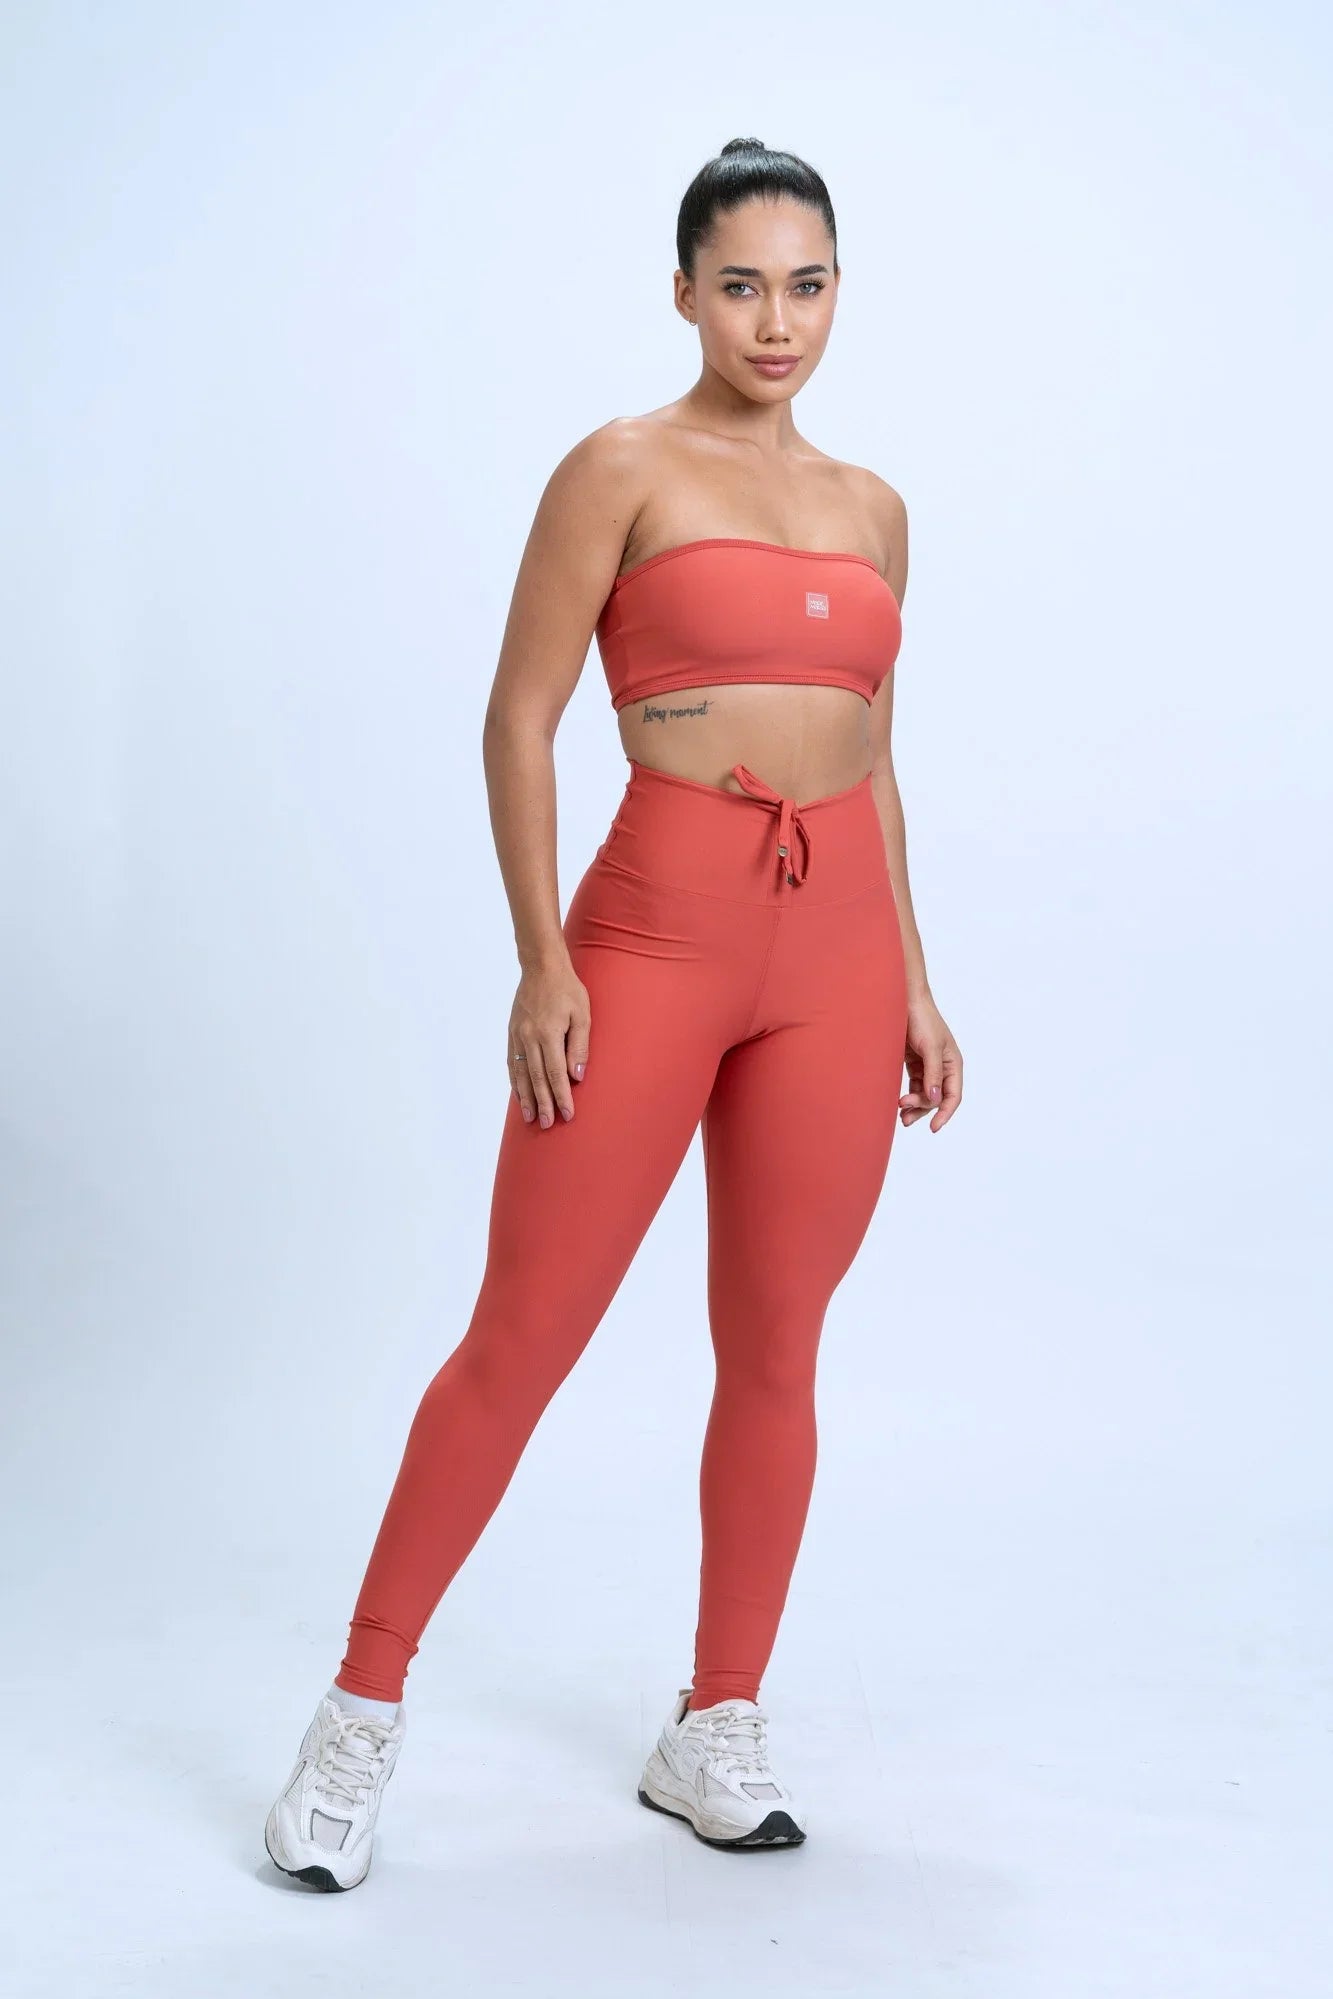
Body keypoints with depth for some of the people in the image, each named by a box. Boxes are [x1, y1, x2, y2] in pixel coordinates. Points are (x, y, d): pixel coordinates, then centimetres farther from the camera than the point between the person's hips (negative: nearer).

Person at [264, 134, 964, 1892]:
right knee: (523, 1337, -2)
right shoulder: (624, 468, -1)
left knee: (775, 1349, 8)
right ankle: (363, 1713, 13)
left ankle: (716, 1730, 22)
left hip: (839, 949, 5)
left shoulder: (870, 508, 14)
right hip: (656, 932, -5)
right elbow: (518, 719, -5)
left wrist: (916, 980, 13)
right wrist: (542, 957, -12)